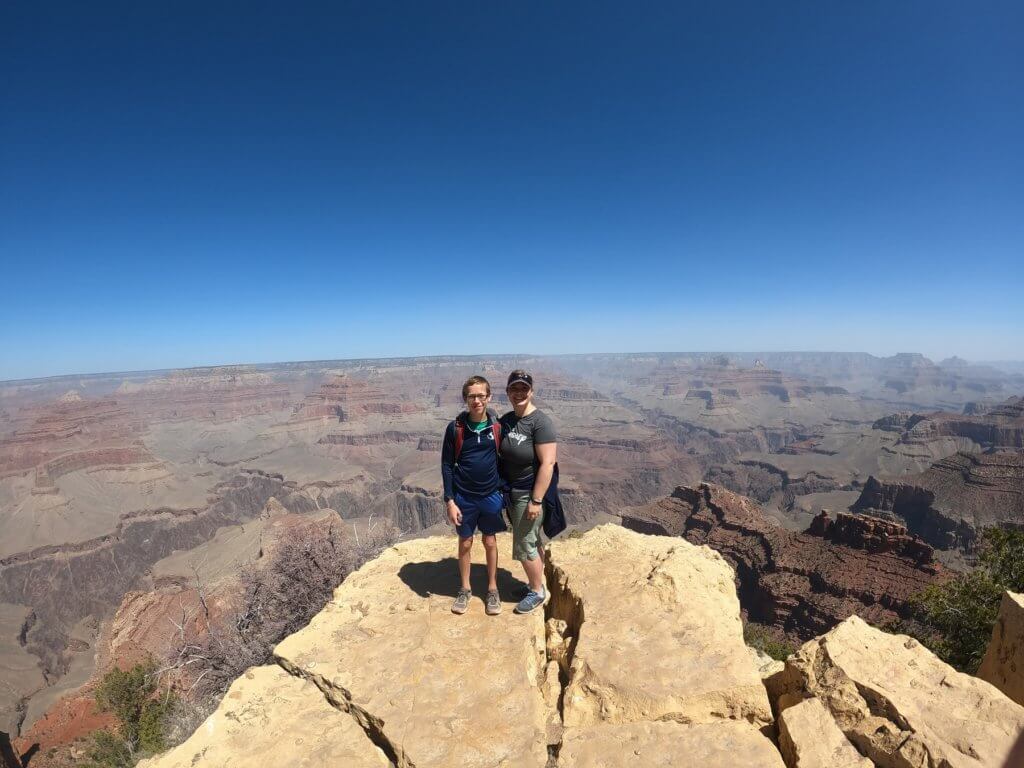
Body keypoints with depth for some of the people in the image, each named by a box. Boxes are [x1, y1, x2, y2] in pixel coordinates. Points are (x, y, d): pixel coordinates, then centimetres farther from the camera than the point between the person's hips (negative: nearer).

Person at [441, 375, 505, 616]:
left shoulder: (497, 427, -7)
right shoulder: (455, 428, -10)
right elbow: (447, 465, -6)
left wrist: (504, 492, 1)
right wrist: (449, 501, -9)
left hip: (491, 496, 1)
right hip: (463, 497, 0)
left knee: (490, 542, 14)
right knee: (465, 543, 14)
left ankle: (492, 589, 31)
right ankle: (465, 589, 32)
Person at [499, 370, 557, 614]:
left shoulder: (540, 422, -21)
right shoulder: (506, 420, 2)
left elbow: (547, 463, -24)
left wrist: (536, 500, -23)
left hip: (530, 493, -7)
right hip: (512, 491, 7)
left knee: (524, 545, 5)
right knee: (532, 541, 21)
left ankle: (538, 592, 26)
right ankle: (536, 583, 39)